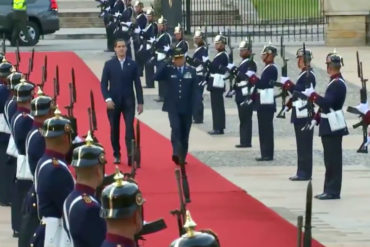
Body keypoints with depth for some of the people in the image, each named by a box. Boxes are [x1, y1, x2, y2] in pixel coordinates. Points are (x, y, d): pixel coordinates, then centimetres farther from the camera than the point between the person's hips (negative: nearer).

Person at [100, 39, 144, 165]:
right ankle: (116, 154, 17)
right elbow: (104, 84, 1)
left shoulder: (132, 64, 3)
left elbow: (137, 84, 4)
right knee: (114, 129, 6)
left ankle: (131, 155, -15)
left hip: (128, 102, -1)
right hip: (113, 102, 1)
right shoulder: (109, 64, 2)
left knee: (130, 128, -11)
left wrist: (140, 102, 1)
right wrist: (107, 99, -12)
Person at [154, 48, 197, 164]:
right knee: (176, 129, -18)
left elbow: (193, 90, 5)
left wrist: (193, 107, -1)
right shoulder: (168, 70, 3)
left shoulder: (191, 71, 6)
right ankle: (176, 154, -27)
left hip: (186, 108, 2)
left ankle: (182, 157, 16)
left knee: (184, 133, 7)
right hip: (173, 107, -2)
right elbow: (157, 77, -14)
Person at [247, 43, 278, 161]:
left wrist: (252, 76, -18)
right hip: (264, 103, 10)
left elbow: (262, 84, -23)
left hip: (267, 104, -10)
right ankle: (265, 154, 16)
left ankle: (268, 154, -3)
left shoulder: (271, 69, -14)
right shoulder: (268, 68, 16)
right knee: (264, 129, 12)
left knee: (267, 129, -6)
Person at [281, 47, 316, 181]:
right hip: (301, 114, 10)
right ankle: (302, 172, 17)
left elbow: (302, 92, -23)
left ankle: (304, 173, -3)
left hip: (304, 114, -10)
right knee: (302, 144, 12)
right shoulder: (304, 74, 16)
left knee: (304, 144, -6)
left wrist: (288, 84, -20)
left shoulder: (308, 75, -14)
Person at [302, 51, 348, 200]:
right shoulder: (335, 82, 14)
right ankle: (329, 190, 19)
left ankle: (333, 191, -2)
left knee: (333, 159, -5)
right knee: (331, 159, 13)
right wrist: (317, 119, 18)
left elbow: (327, 102, -28)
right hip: (330, 126, 10)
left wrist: (312, 94, -20)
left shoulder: (337, 84, -17)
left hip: (333, 127, -10)